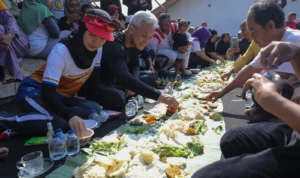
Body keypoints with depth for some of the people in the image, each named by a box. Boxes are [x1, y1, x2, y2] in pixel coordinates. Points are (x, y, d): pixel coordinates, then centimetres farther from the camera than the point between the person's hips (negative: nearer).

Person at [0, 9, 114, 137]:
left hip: (62, 97, 7)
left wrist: (95, 110, -10)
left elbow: (94, 81, 3)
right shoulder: (60, 51, -24)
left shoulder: (98, 49, -5)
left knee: (94, 109, -24)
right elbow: (47, 93, -33)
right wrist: (70, 116, -49)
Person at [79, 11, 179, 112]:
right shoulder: (114, 44, -29)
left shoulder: (134, 43, -2)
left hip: (113, 82, 8)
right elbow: (124, 77, -42)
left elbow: (135, 65, 11)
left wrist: (133, 85, -12)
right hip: (93, 85, -8)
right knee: (118, 99, -36)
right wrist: (159, 96, -48)